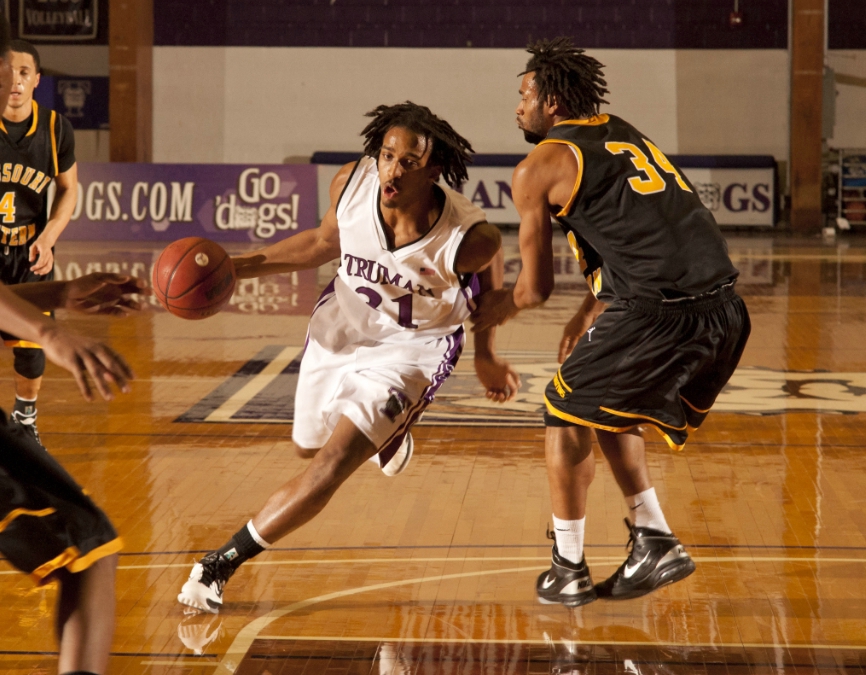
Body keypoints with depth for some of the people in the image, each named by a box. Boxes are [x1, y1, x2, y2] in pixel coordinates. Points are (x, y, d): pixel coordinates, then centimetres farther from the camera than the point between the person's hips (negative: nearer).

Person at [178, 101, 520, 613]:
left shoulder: (468, 237, -32)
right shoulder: (353, 184, -23)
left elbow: (491, 267, -5)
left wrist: (487, 358, 7)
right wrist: (239, 266, -8)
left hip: (411, 348, -5)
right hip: (341, 326, 5)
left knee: (332, 465, -19)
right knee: (308, 445, 26)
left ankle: (223, 562, -7)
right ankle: (386, 430, 59)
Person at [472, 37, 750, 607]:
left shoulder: (540, 166, 3)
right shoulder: (621, 134, 25)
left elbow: (536, 289, 8)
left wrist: (487, 315, 27)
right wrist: (587, 319, 36)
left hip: (657, 314, -7)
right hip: (725, 312, 7)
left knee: (567, 415, 13)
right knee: (611, 412, 27)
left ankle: (569, 570, 18)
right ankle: (655, 543, 22)